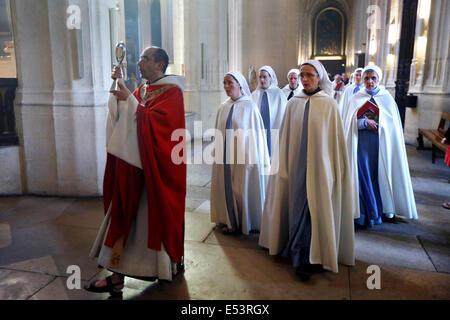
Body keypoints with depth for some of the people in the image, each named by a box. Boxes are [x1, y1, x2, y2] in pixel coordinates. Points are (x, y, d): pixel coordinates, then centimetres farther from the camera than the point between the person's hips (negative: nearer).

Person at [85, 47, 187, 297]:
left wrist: (130, 100, -19)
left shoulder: (172, 91, -9)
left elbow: (154, 122, -21)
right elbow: (123, 115, 9)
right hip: (135, 161, 8)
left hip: (157, 166, -7)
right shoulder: (142, 89, 15)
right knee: (124, 213, 8)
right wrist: (119, 88, 0)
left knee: (158, 213, 1)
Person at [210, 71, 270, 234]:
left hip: (243, 157, -5)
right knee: (226, 187, 9)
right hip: (225, 157, 5)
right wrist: (217, 153, 11)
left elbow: (257, 133, -6)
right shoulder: (223, 108, 8)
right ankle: (230, 221, 25)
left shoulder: (249, 106, -7)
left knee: (243, 189, 5)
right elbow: (218, 133, 13)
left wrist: (253, 158, -8)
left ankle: (245, 223, 21)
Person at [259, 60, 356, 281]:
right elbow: (285, 138, 7)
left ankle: (313, 258, 14)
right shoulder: (293, 104, 5)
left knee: (318, 209, 0)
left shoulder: (329, 105, -2)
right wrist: (284, 167, 5)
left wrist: (338, 169, 0)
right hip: (297, 166, 3)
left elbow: (336, 139, 0)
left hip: (320, 166, -2)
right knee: (299, 208, 9)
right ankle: (301, 255, 24)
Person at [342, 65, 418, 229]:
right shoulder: (355, 99, 6)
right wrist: (365, 122, -13)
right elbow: (349, 124, 2)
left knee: (382, 175, 4)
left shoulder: (387, 98, 4)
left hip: (381, 144, 0)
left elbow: (393, 125, 5)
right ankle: (364, 212, 10)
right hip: (361, 144, 0)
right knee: (363, 175, -1)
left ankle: (385, 209, 20)